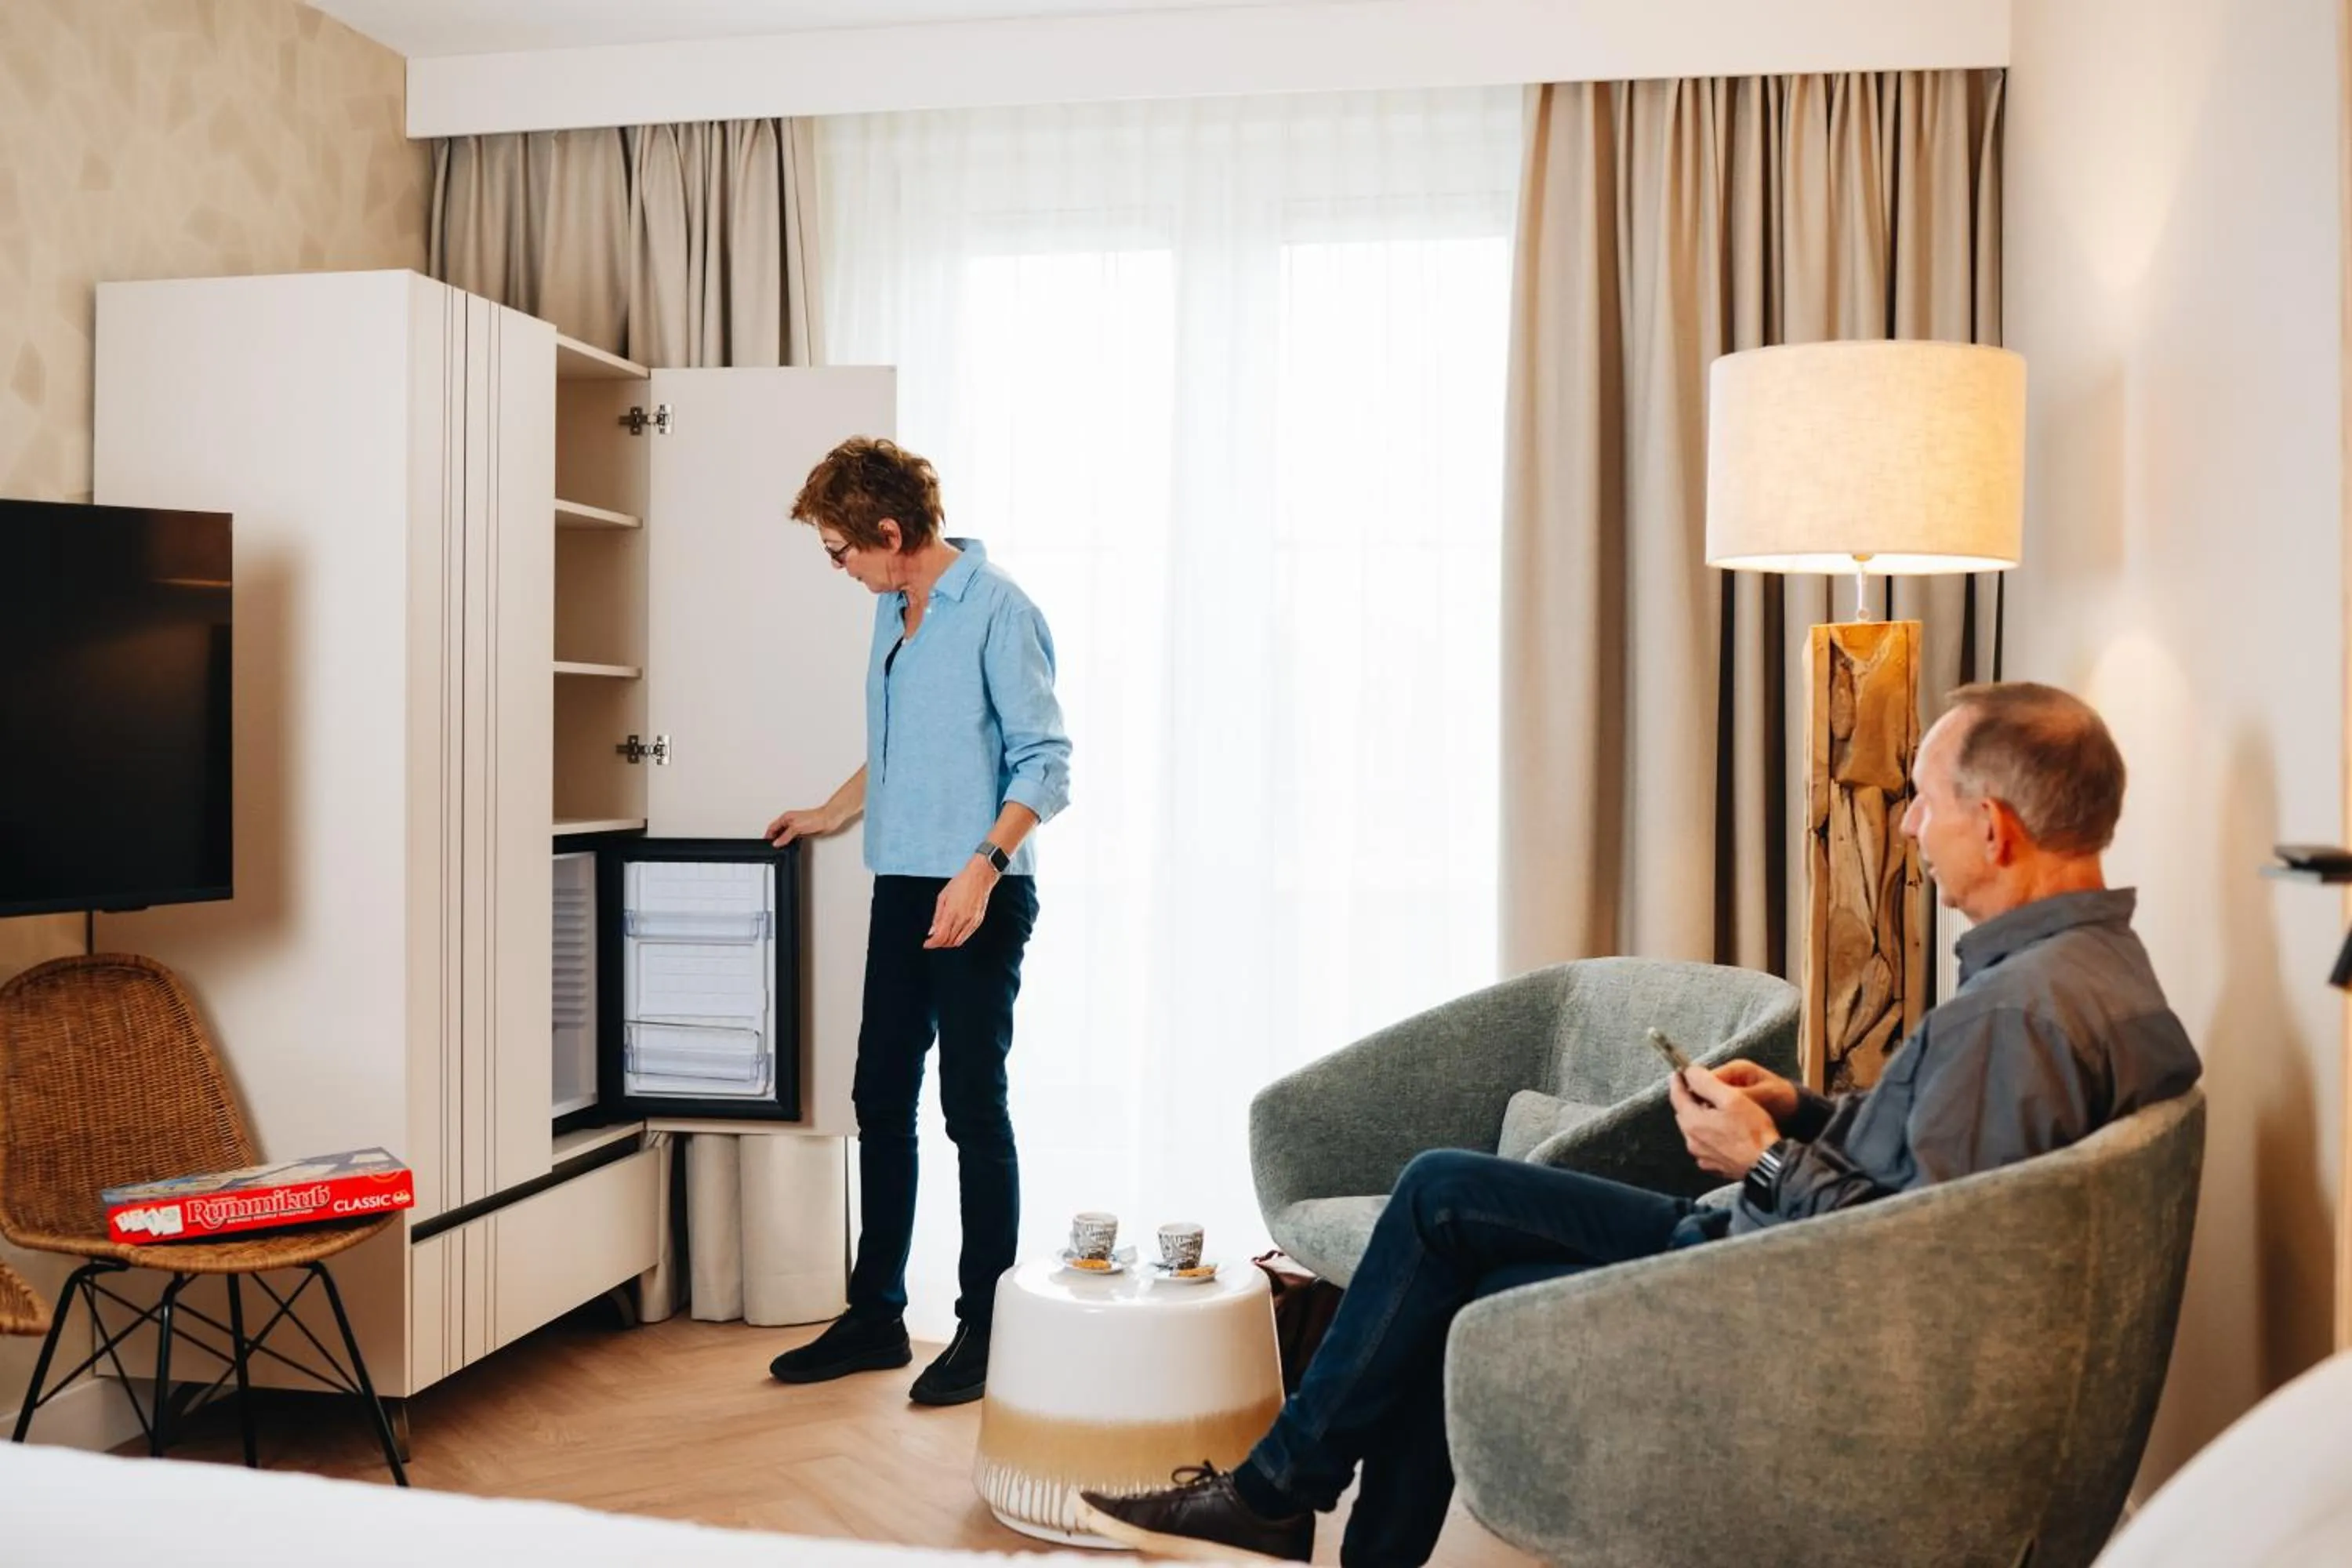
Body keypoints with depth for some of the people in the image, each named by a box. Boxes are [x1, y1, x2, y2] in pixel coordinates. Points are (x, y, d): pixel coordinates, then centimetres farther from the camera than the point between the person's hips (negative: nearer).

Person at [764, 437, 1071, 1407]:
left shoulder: (998, 611, -11)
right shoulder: (893, 609, 14)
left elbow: (1044, 762, -14)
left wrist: (983, 866, -24)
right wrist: (830, 816, 33)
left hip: (976, 897, -8)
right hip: (901, 888, 8)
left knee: (974, 1111, -1)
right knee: (880, 1103, 11)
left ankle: (984, 1328, 12)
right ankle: (875, 1316, 22)